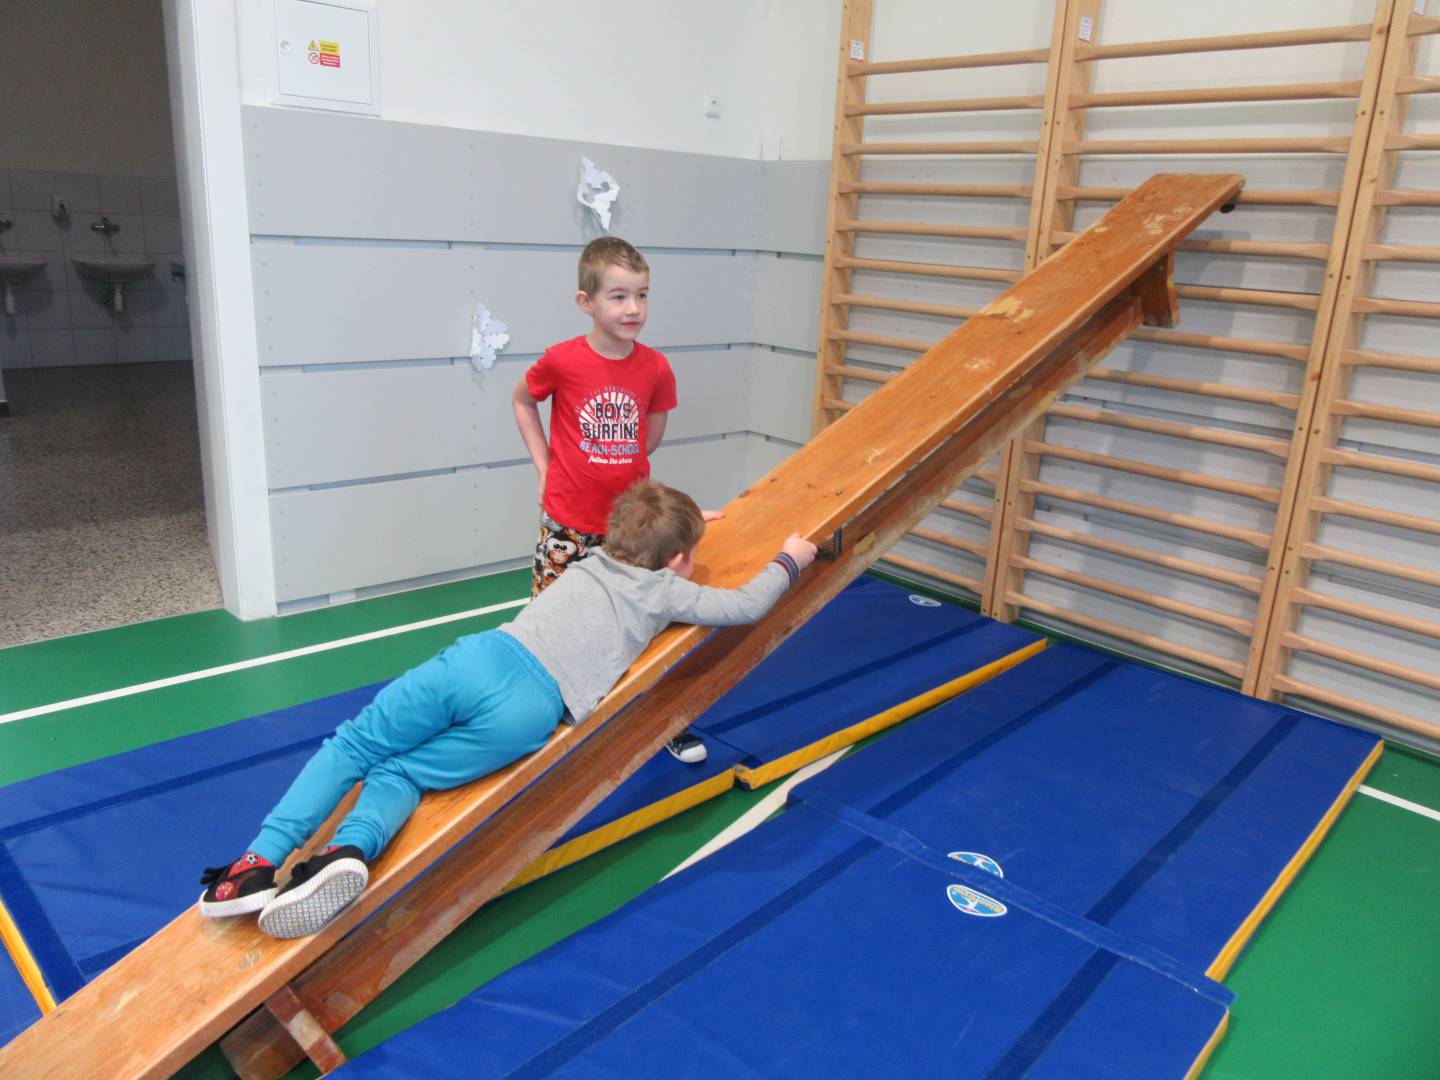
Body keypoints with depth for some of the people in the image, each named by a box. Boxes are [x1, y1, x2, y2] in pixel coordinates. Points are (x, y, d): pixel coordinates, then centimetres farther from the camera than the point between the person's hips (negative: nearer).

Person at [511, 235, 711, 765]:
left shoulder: (656, 368, -6)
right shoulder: (562, 360, -12)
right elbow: (521, 400, 7)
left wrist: (613, 467, 4)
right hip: (568, 527, -2)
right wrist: (545, 464, 2)